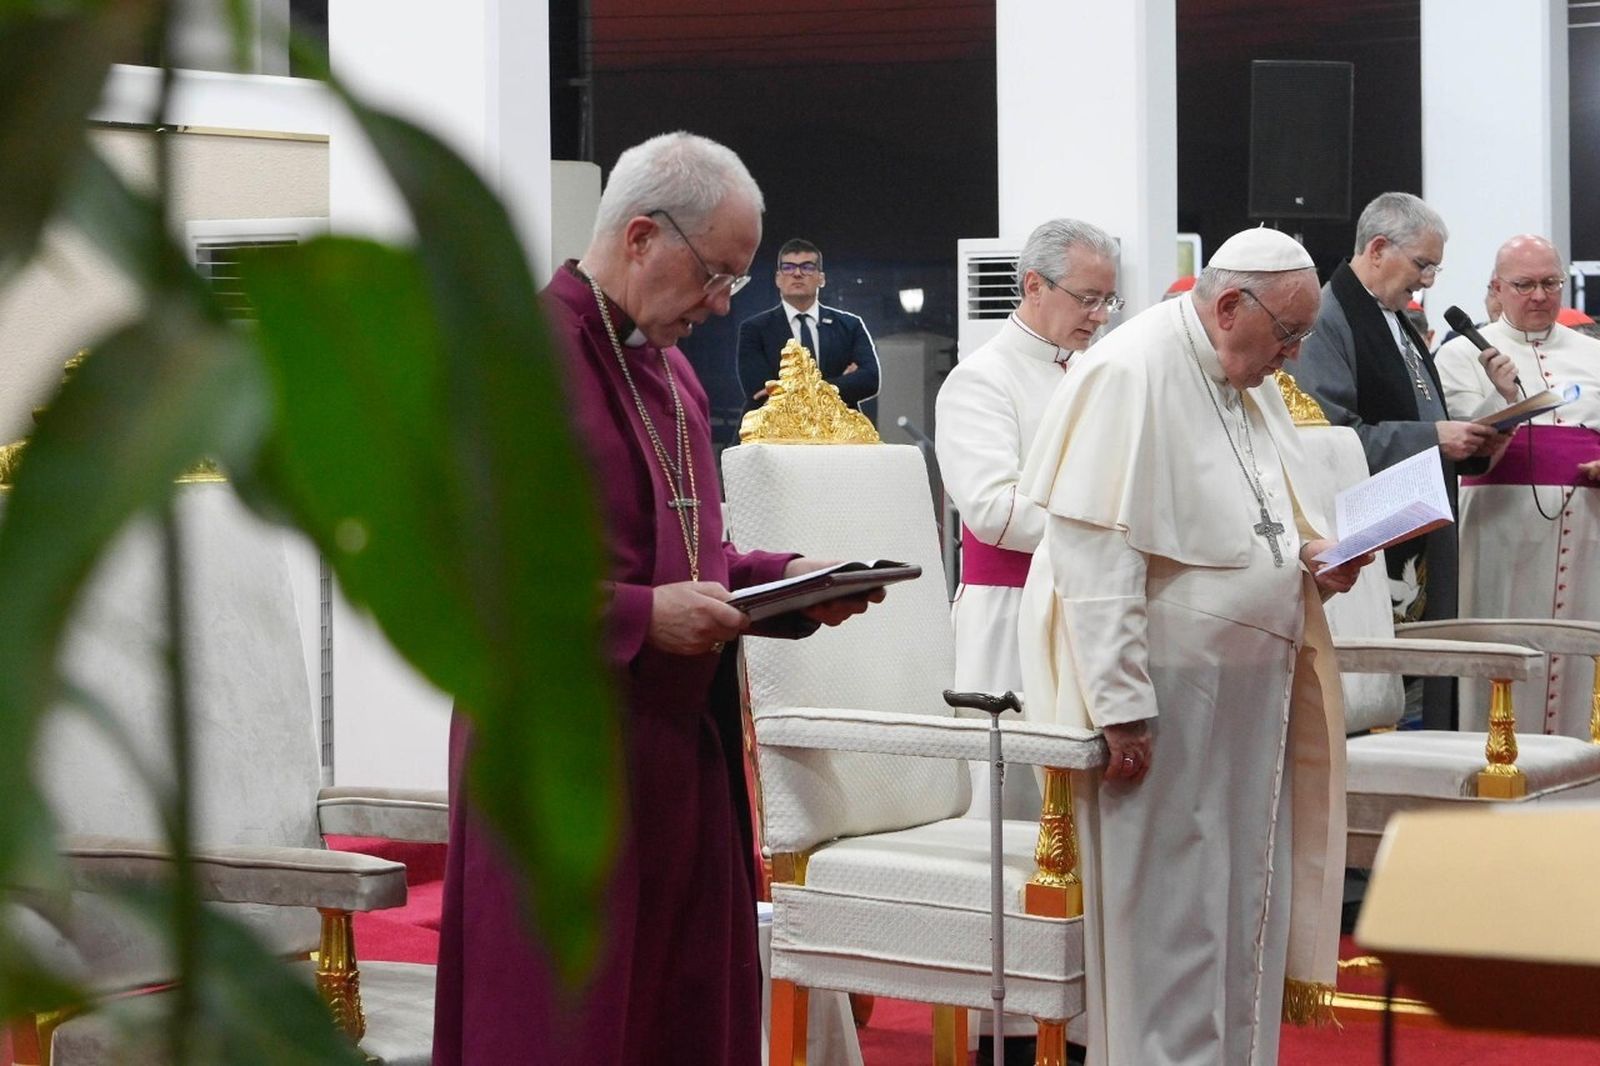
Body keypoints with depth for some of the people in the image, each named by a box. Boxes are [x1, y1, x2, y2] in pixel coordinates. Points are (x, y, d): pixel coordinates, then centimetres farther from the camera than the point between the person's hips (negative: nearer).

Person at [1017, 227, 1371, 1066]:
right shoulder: (1129, 374, -16)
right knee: (1167, 909, -1)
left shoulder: (1249, 383, 11)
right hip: (1161, 691, -9)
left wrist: (1314, 555, 3)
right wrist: (1122, 705, -23)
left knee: (1244, 898, 13)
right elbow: (1096, 555, -21)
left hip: (1247, 685, 9)